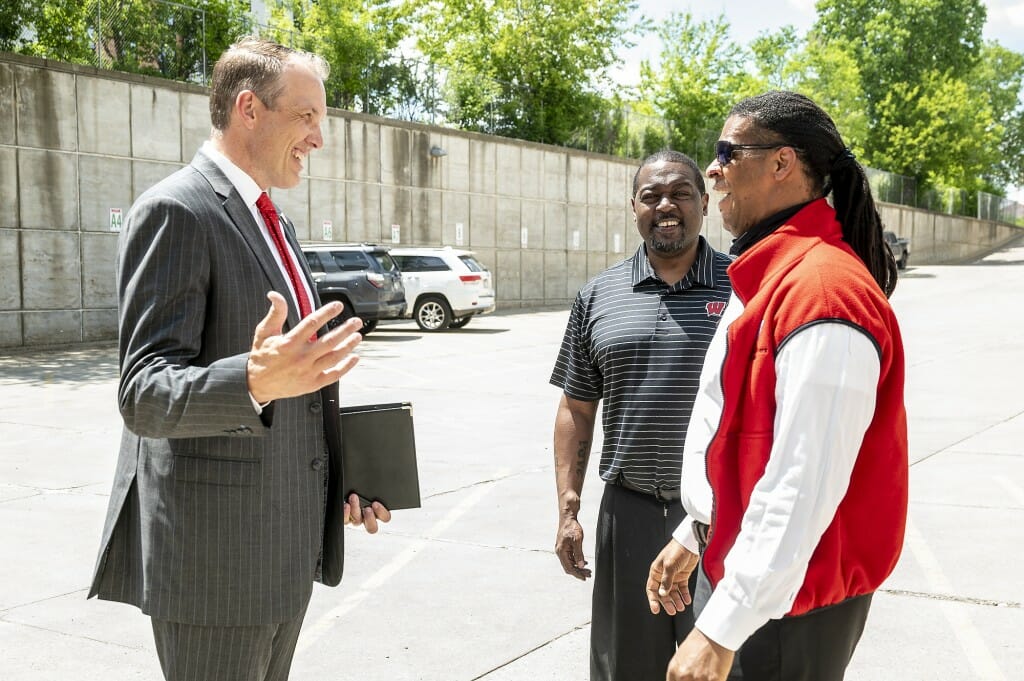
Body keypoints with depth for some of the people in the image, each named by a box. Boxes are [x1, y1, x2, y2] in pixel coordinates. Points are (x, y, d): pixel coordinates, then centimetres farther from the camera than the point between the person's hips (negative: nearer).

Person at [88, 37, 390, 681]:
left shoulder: (274, 223, 16)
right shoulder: (175, 211, -14)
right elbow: (144, 394, -21)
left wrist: (340, 483, 13)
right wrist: (255, 382, -39)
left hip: (289, 542, 9)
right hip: (215, 549, -9)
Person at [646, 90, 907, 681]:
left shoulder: (822, 294, -24)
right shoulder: (768, 276, 10)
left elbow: (803, 488, -27)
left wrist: (723, 630, -25)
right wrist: (692, 538, 19)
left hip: (791, 599, -9)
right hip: (744, 566, 9)